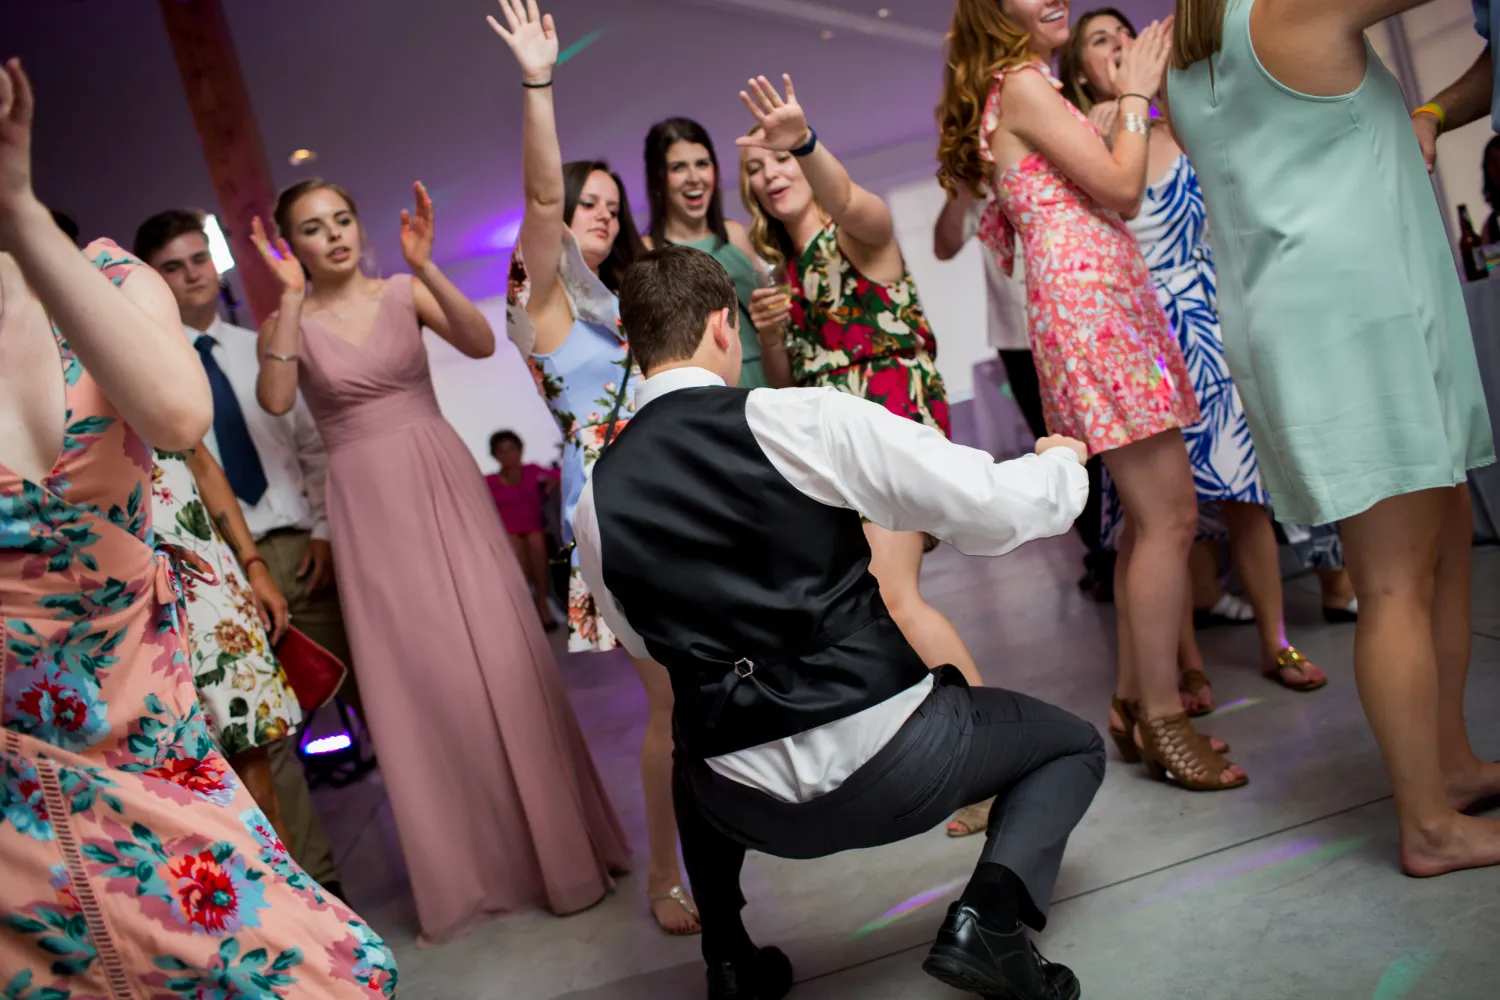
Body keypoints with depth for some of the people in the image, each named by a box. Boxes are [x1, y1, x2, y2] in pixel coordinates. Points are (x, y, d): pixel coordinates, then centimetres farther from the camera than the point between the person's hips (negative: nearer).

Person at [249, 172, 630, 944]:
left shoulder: (404, 293, 4)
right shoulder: (288, 321, 4)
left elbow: (481, 344, -12)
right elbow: (275, 400, -15)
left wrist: (425, 269, -21)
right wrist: (293, 296, -16)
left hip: (444, 483, 0)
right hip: (369, 504, 0)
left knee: (500, 658, -1)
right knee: (415, 677, 4)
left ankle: (556, 844, 17)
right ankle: (468, 870, 21)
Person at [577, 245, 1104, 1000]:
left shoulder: (596, 502, -2)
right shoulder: (801, 419, -14)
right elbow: (997, 511, -11)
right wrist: (1063, 462, 10)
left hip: (759, 812, 4)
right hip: (891, 757, -4)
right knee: (1073, 744, 22)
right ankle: (988, 916, -1)